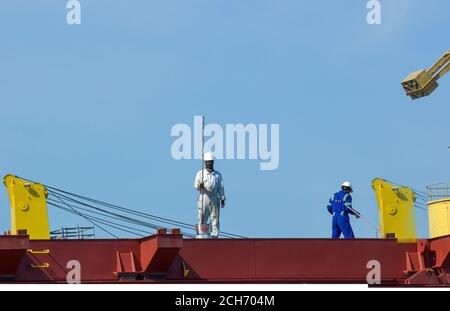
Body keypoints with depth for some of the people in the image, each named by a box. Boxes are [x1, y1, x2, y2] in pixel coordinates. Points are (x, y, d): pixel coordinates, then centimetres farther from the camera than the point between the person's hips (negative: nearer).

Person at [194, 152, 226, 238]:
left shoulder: (218, 174, 12)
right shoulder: (200, 173, 7)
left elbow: (221, 188, 11)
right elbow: (195, 185, 1)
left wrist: (222, 199, 5)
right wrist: (199, 186, -23)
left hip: (215, 199, 2)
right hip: (204, 198, -2)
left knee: (215, 218, 0)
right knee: (202, 219, -5)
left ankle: (214, 236, 3)